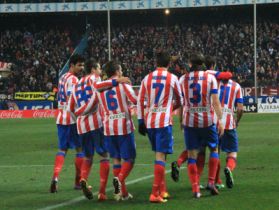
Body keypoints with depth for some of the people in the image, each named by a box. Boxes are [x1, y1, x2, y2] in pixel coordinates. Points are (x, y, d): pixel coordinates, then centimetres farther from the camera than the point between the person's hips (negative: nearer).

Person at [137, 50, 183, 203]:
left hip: (149, 121, 4)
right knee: (161, 156, -6)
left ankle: (162, 190, 23)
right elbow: (179, 101, 12)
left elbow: (140, 101, 6)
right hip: (164, 121, -4)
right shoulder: (172, 79, -1)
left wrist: (140, 121, 11)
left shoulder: (147, 78, 7)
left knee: (159, 154, 19)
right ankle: (155, 193, -14)